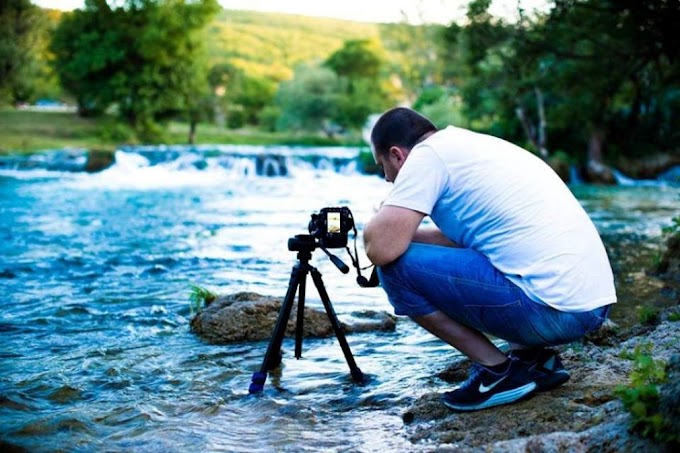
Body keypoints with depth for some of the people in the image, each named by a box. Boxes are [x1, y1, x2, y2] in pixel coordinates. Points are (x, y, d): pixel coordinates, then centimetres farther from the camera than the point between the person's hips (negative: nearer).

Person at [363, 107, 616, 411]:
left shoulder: (427, 154, -6)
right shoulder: (471, 144, 20)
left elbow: (382, 249, -15)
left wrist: (382, 219, 7)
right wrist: (410, 231, 24)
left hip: (553, 311, -9)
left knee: (397, 266, -5)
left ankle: (499, 371, 0)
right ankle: (534, 357, 15)